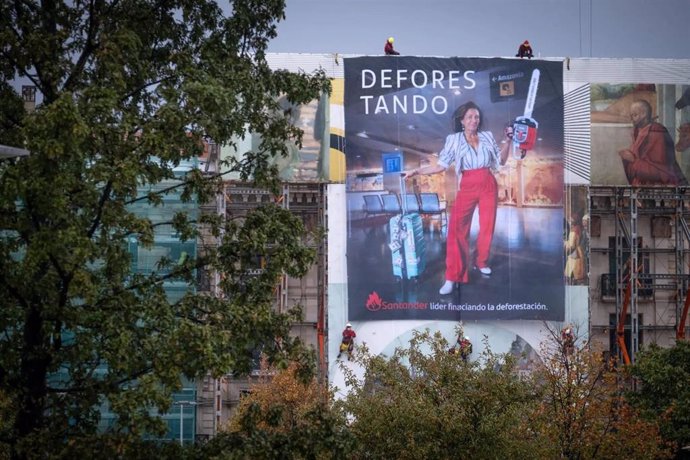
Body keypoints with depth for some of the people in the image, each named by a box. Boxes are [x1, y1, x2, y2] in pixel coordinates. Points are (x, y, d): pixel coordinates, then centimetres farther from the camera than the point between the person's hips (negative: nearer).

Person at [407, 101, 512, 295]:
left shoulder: (488, 136, 6)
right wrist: (418, 171, -11)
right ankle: (452, 277, -14)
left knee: (487, 226, 7)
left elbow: (501, 160, 10)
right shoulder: (454, 140, 0)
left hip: (488, 186, 2)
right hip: (467, 187, -2)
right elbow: (441, 166, -3)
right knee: (457, 228, -13)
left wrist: (507, 141, 0)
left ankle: (482, 262, 30)